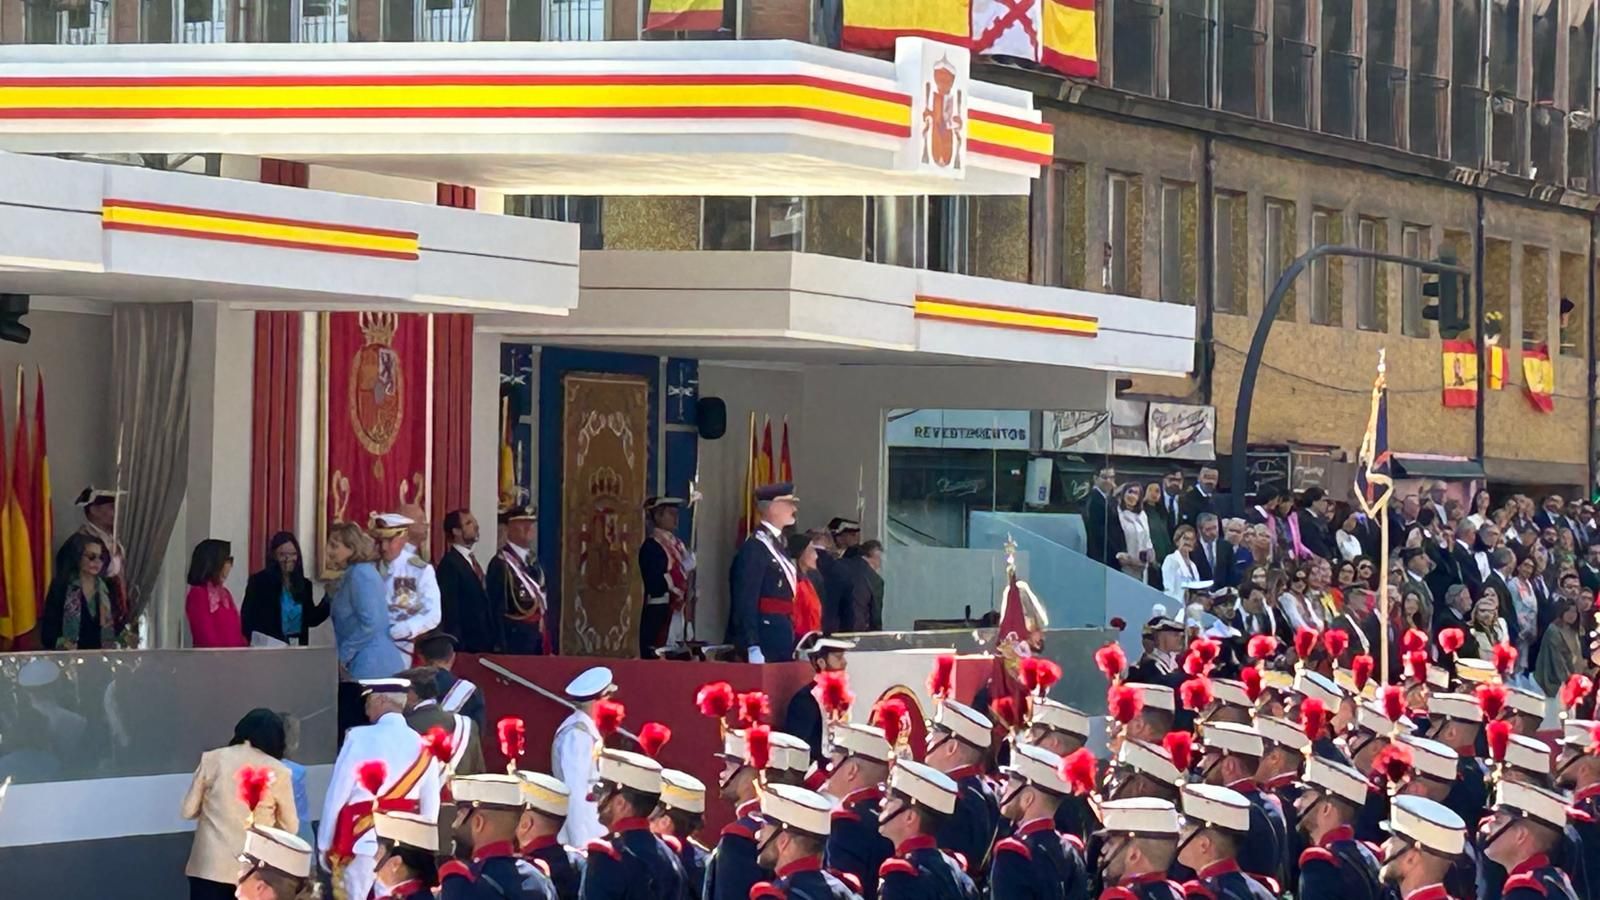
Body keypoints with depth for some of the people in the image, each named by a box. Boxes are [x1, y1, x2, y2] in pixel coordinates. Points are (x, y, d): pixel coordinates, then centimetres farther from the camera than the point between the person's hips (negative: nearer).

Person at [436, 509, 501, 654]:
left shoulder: (473, 562, 17)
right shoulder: (449, 564, -11)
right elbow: (450, 612, -16)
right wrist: (457, 649, -19)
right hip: (466, 646, -8)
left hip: (485, 644, 8)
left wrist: (498, 642, 14)